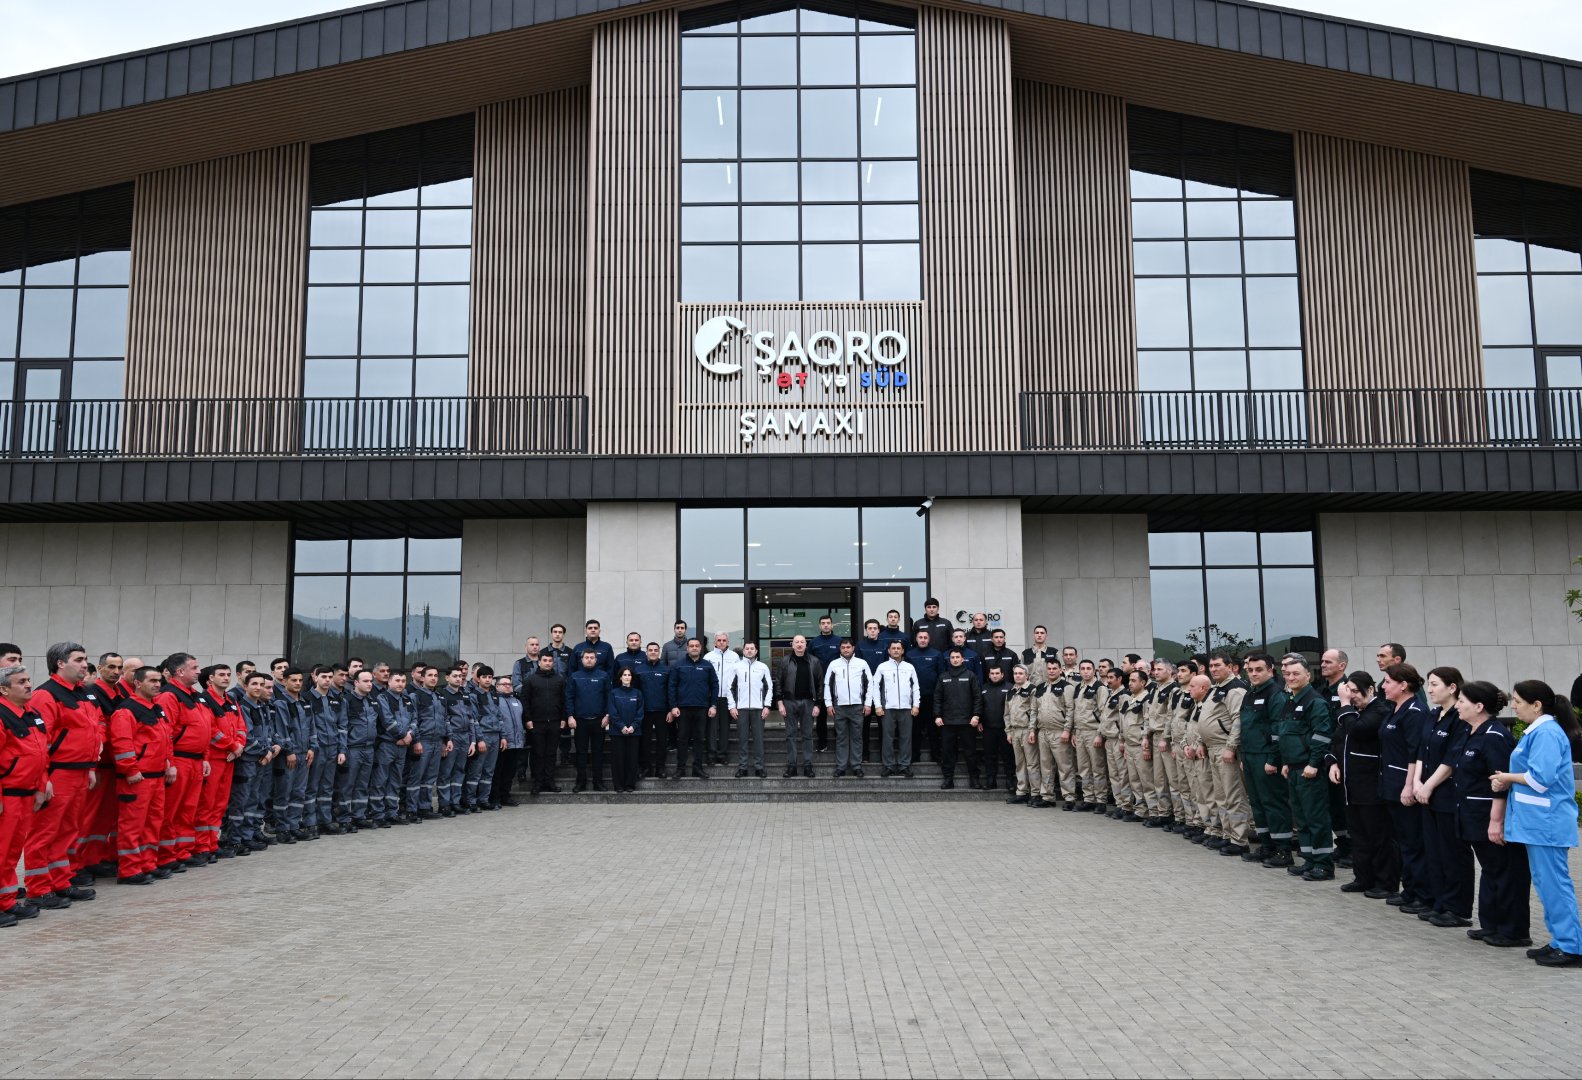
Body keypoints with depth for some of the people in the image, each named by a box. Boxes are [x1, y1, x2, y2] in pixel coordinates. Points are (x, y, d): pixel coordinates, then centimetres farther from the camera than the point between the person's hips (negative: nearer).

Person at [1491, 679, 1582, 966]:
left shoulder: (1546, 733, -18)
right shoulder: (1536, 731, 13)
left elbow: (1540, 778, -24)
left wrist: (1508, 777, -10)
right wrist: (1509, 779, 2)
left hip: (1548, 823, -10)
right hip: (1537, 821, 10)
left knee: (1553, 883, -5)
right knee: (1545, 882, 15)